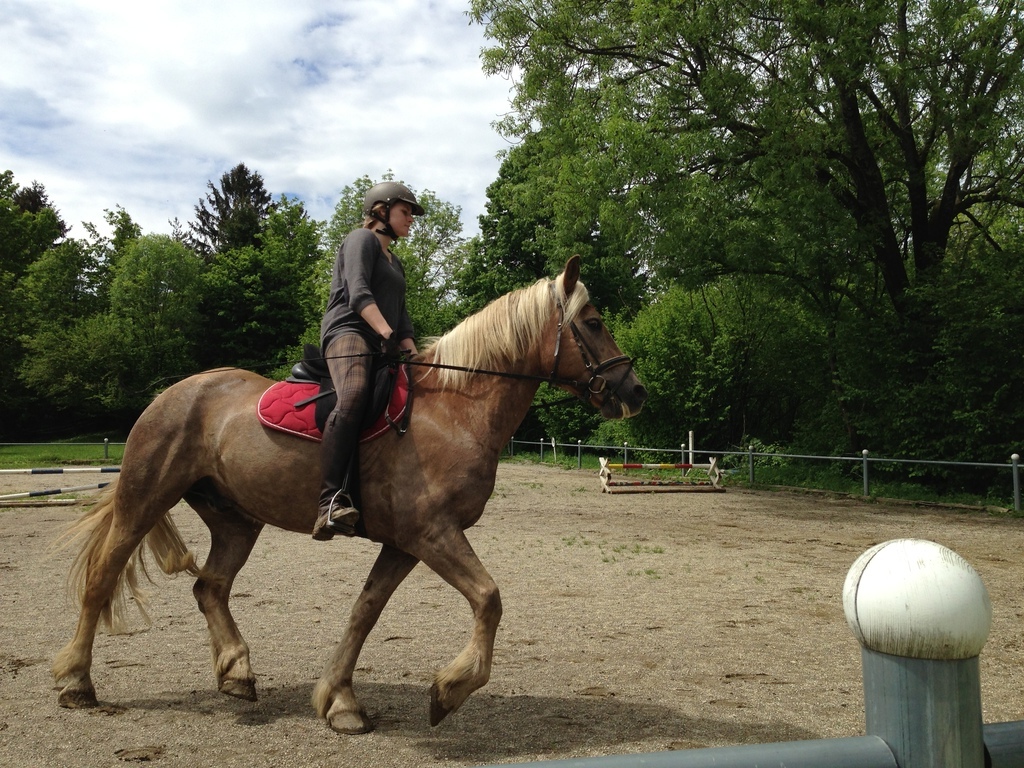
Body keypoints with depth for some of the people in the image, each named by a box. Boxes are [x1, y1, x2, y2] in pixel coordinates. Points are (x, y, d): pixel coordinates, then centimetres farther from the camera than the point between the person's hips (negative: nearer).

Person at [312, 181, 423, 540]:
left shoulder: (395, 263, 32)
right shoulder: (362, 239, 6)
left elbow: (401, 315, 23)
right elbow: (358, 293, -11)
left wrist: (409, 348, 4)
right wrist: (388, 334, -24)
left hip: (382, 346, 10)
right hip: (349, 332, -10)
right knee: (354, 398, -36)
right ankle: (332, 500, -46)